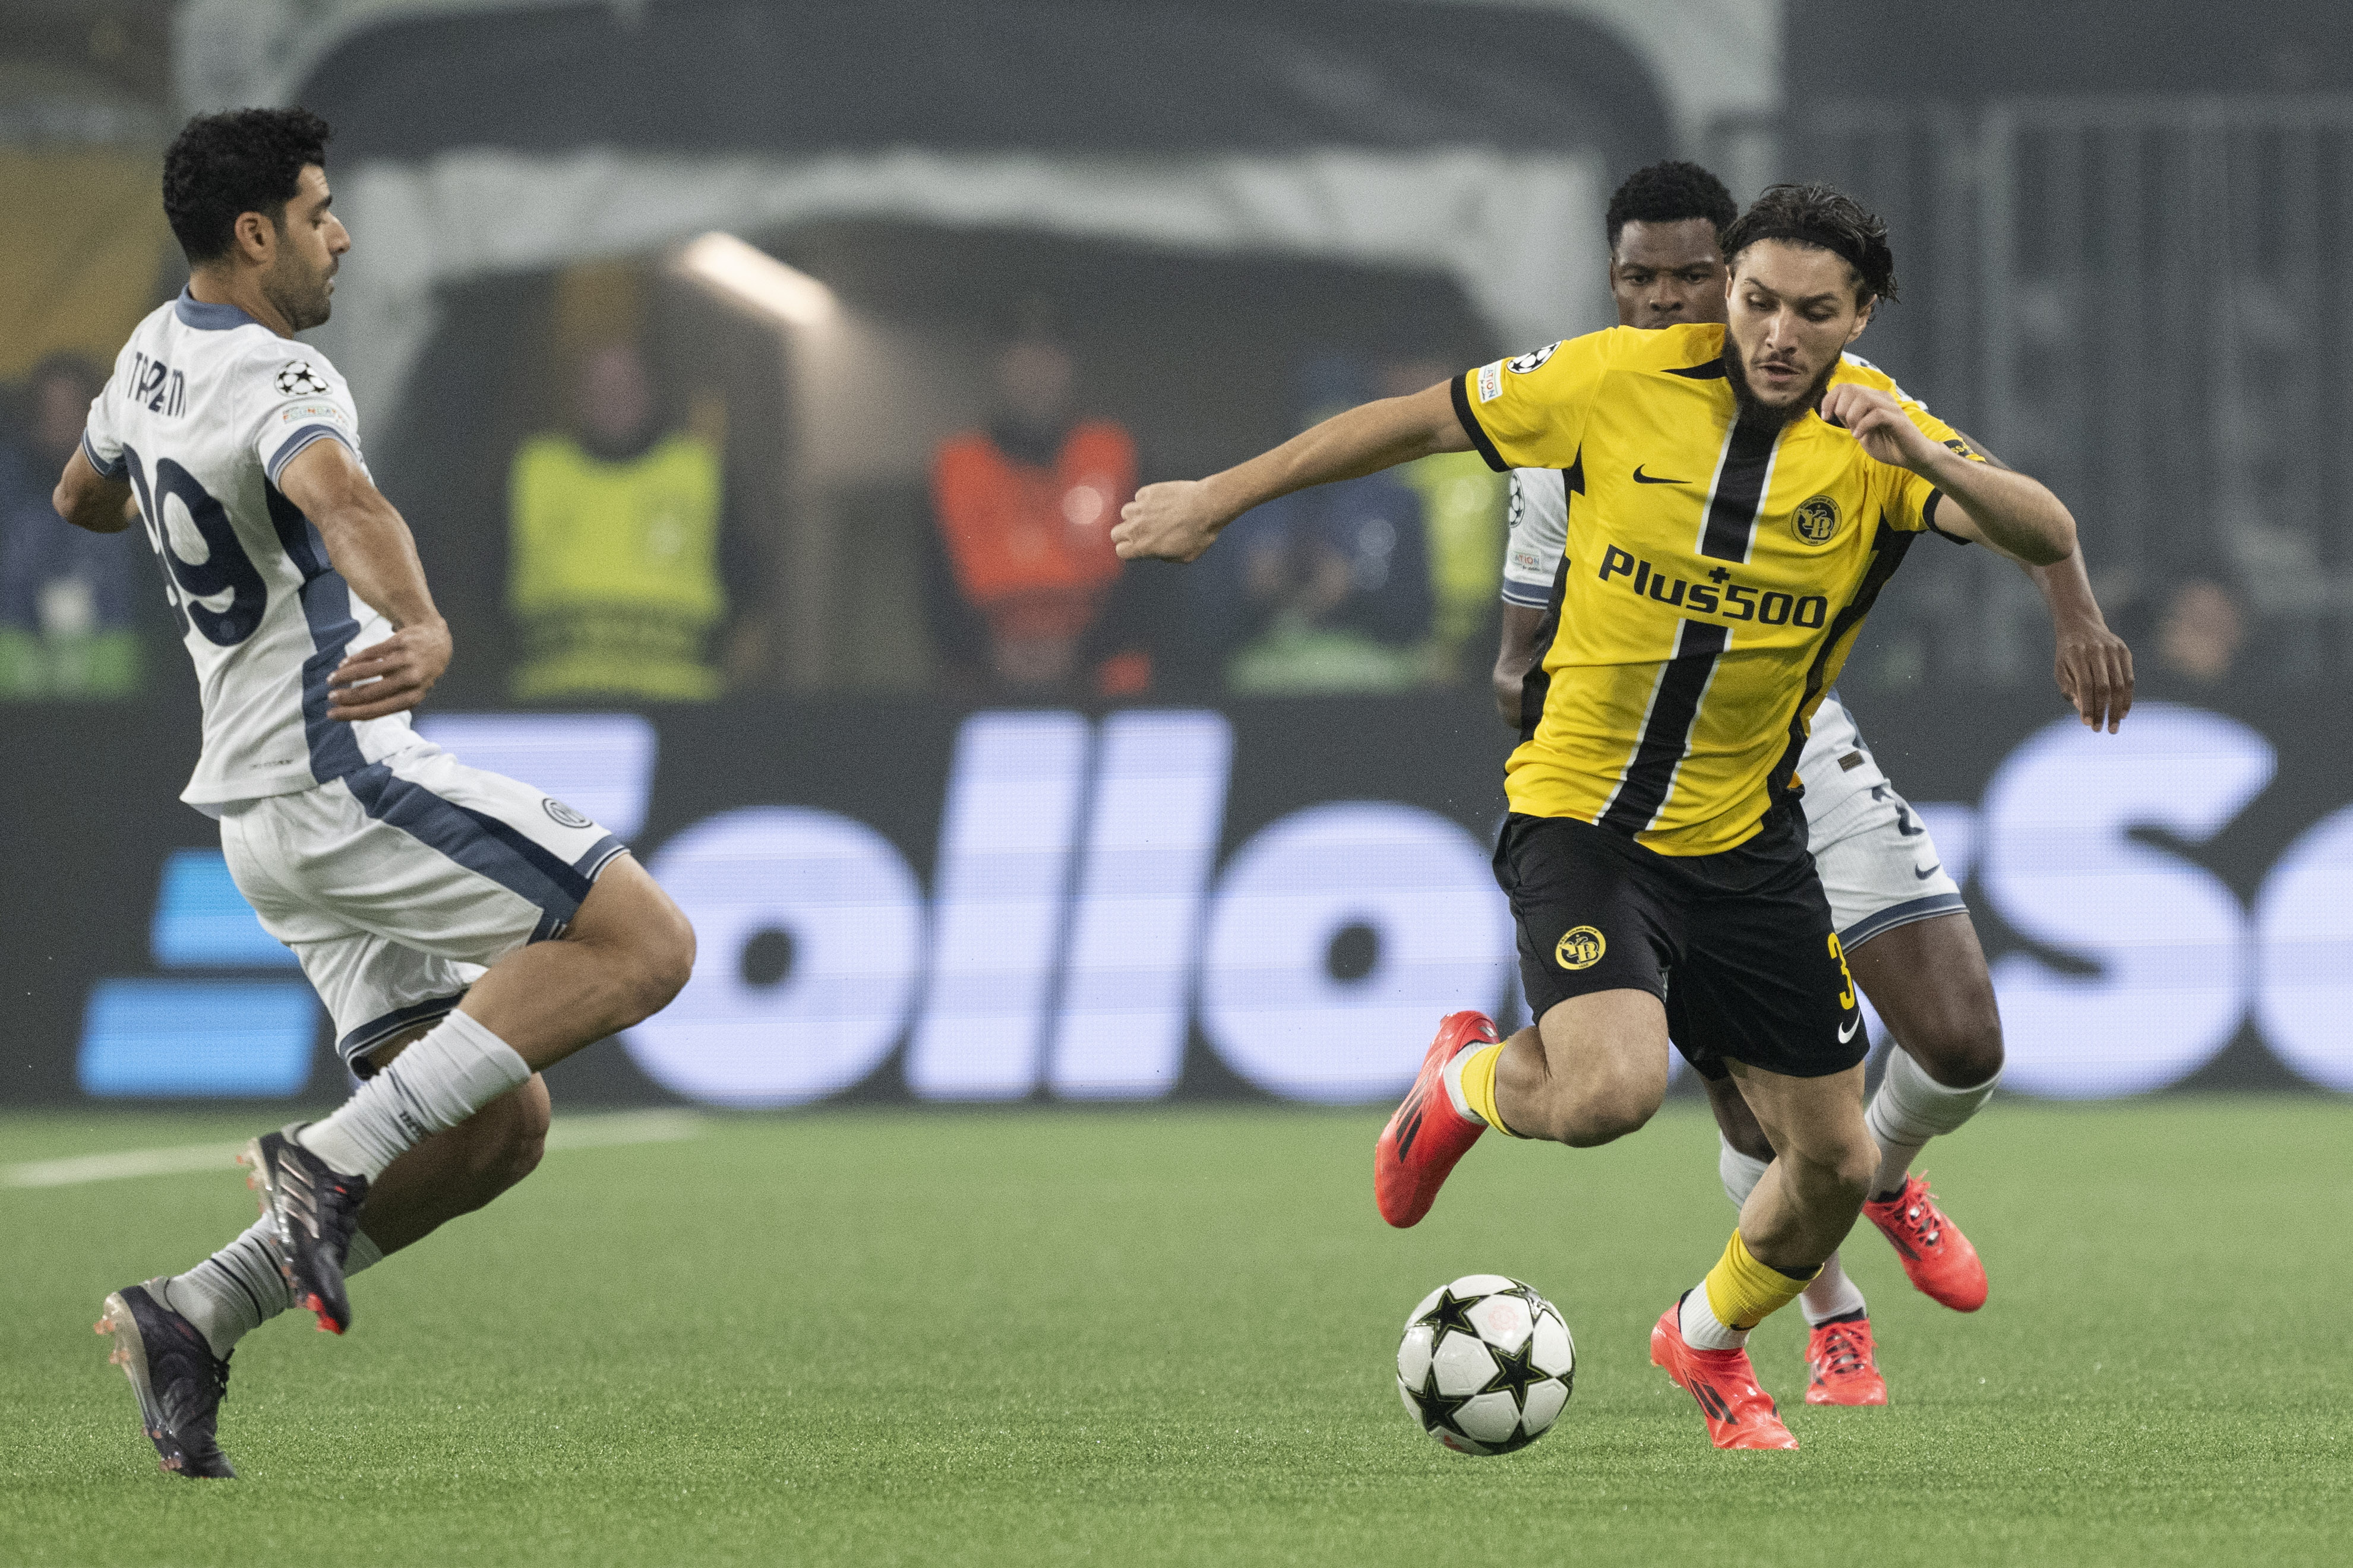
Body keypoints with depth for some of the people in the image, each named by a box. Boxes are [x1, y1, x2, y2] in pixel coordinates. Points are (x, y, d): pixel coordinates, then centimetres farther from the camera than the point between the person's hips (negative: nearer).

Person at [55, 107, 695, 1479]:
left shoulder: (155, 353, 15)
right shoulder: (277, 380, -14)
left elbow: (83, 498, 36)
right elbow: (345, 502, -37)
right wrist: (426, 632, -55)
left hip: (264, 820, 10)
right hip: (340, 768, -9)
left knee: (498, 1128, 5)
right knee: (643, 942, -15)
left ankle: (192, 1317, -2)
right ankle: (334, 1158, -18)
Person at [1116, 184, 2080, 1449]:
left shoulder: (1876, 439, -9)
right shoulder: (1618, 381, -13)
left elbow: (2046, 538, -23)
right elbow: (1418, 420, 1)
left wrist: (1932, 460, -42)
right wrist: (1222, 498, 7)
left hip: (1746, 842, 3)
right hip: (1579, 812, -3)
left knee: (1835, 1165, 6)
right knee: (1612, 1088, -29)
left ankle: (1709, 1340, 39)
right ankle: (1470, 1083, 9)